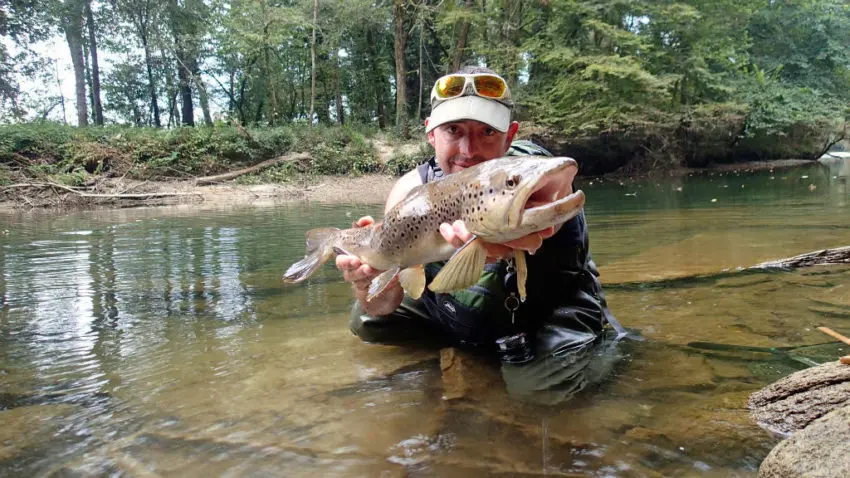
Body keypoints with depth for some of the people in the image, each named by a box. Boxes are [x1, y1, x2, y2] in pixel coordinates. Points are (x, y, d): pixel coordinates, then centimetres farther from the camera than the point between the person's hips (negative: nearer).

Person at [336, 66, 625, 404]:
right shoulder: (412, 190, -18)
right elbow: (385, 305, -19)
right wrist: (368, 281, -44)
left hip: (553, 309, -4)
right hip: (460, 313, 5)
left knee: (534, 383, -32)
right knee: (368, 322, 1)